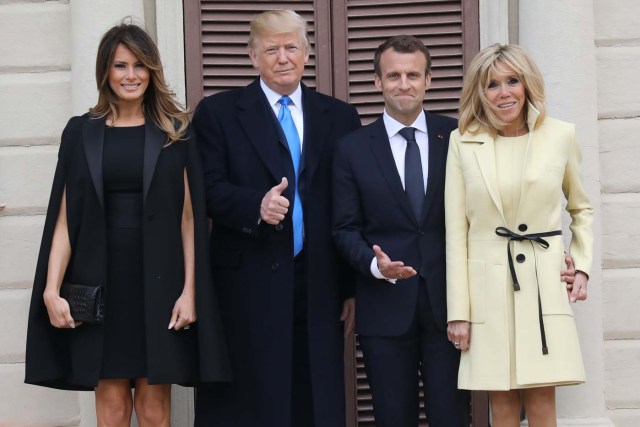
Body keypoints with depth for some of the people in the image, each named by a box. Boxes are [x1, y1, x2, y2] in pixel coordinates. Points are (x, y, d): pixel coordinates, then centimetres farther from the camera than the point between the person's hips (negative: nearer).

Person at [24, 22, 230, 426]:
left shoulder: (176, 131, 4)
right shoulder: (81, 132, 7)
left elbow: (190, 217, 0)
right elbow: (65, 217, 3)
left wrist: (190, 289, -8)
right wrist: (51, 289, -6)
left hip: (159, 281, -1)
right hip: (100, 282, 1)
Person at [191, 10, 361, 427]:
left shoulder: (340, 117, 11)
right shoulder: (218, 112, 5)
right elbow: (208, 190, -3)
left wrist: (353, 287, 7)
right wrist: (256, 205, -23)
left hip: (319, 289, 2)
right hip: (248, 288, -2)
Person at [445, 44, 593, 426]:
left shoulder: (561, 136, 4)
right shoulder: (463, 143, 2)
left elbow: (582, 208, 19)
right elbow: (456, 233, 1)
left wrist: (582, 266, 5)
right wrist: (458, 312, -2)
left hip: (545, 288, 0)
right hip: (487, 287, 0)